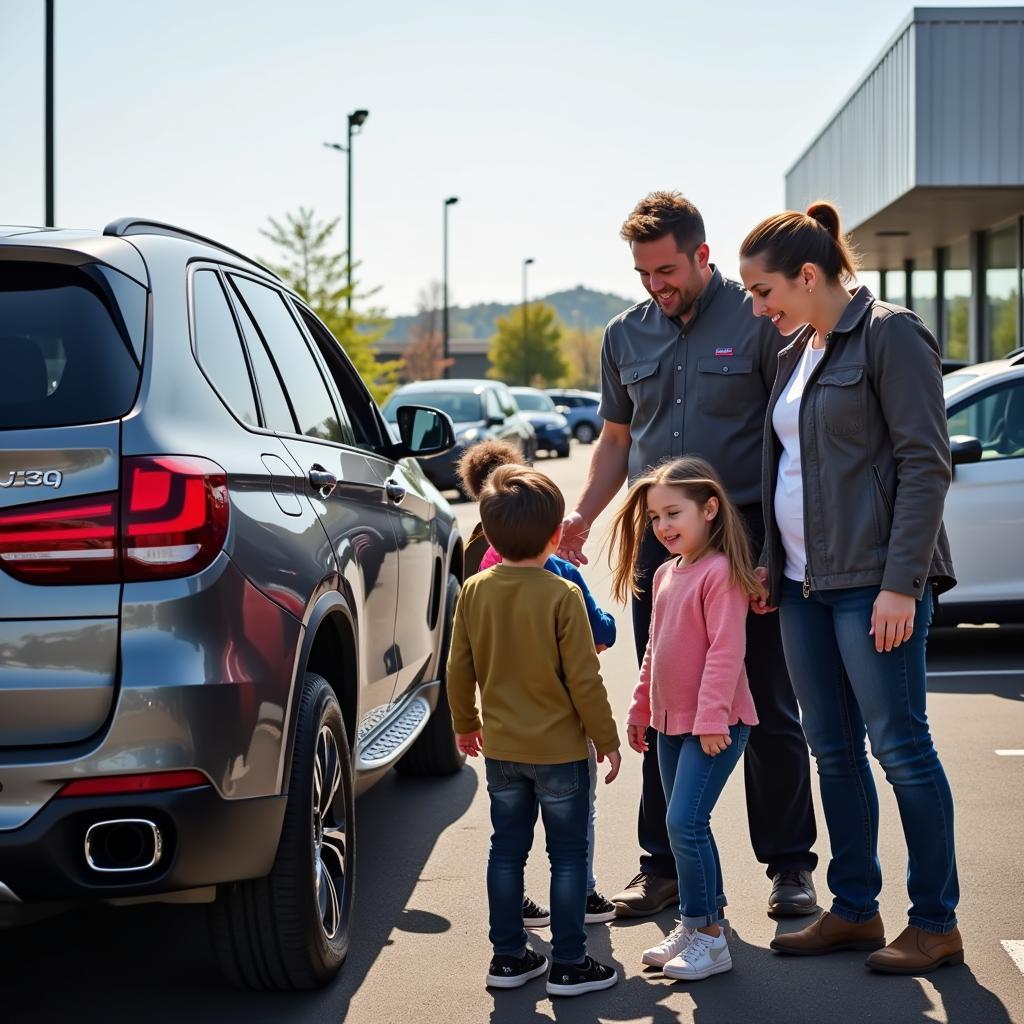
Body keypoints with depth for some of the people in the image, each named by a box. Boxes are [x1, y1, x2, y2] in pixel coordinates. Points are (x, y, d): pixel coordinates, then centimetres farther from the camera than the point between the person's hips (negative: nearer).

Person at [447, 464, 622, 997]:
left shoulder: (474, 591, -4)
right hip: (560, 748, -5)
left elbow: (459, 669, 4)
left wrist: (465, 724, 20)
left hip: (500, 748, 5)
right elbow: (584, 679, -15)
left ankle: (508, 956, 21)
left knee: (506, 850, 14)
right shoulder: (562, 595, -17)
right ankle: (568, 964, 9)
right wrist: (607, 739, -3)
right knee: (568, 855, 6)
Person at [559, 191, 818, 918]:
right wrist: (581, 517, 5)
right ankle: (664, 865, 19)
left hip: (747, 533, -4)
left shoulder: (756, 320, -4)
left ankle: (790, 865, 13)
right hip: (657, 541, 5)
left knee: (769, 712, 2)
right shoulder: (626, 336, 11)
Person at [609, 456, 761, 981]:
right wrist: (640, 708, 22)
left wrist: (712, 718, -23)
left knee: (685, 822, -13)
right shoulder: (664, 575, 12)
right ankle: (699, 923, 23)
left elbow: (726, 651, -21)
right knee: (684, 825, 13)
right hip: (671, 721, 9)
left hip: (714, 724, -9)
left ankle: (708, 937, -4)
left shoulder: (721, 572, -16)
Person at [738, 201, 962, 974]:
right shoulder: (796, 352, 16)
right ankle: (855, 910, 20)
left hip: (873, 582, -8)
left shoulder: (890, 335, -9)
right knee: (833, 751, 11)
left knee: (900, 747, -4)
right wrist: (770, 560, 13)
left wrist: (901, 583, -19)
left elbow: (925, 464, -14)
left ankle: (937, 924, 4)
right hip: (805, 584, 8)